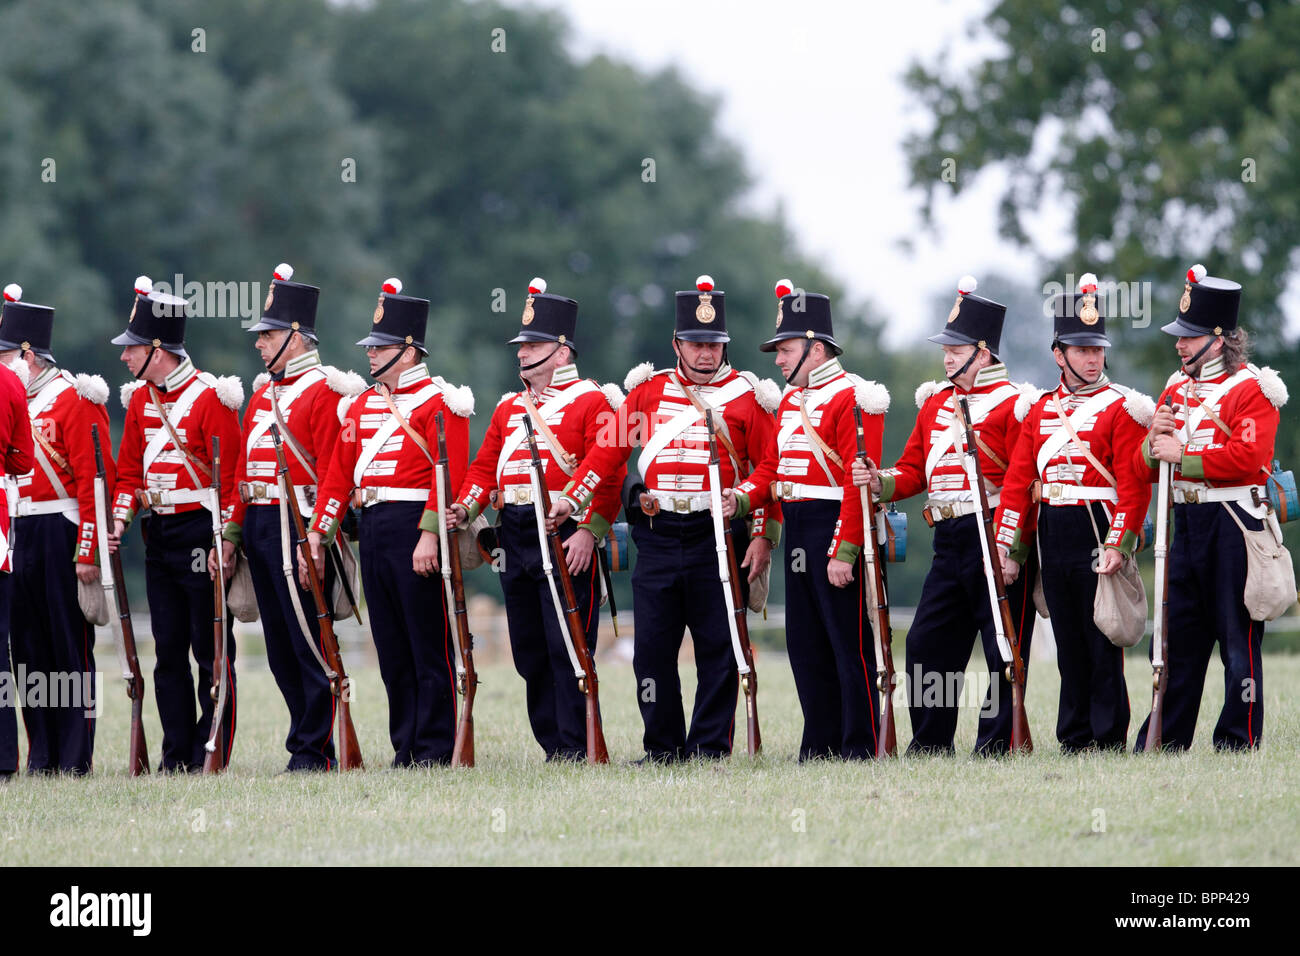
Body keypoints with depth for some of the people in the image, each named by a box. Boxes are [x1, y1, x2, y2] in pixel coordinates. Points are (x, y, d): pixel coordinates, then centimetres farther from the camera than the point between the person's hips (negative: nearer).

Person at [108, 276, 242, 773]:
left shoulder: (210, 397, -11)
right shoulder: (140, 398, 11)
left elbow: (228, 476, -12)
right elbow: (130, 468, 17)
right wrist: (119, 521, 2)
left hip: (199, 533, -7)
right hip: (158, 535, 7)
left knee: (211, 651, -2)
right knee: (168, 652, 7)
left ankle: (211, 757, 0)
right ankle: (177, 758, 11)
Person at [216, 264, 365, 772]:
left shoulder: (323, 391, -8)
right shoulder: (264, 391, 18)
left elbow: (333, 474, -14)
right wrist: (231, 532, 15)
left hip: (297, 524, -9)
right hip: (258, 526, 9)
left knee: (309, 643, -6)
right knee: (279, 647, 10)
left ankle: (313, 751, -4)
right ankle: (307, 740, 16)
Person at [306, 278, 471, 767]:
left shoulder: (438, 403, -6)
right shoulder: (363, 405, 16)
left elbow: (449, 474, -15)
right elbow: (339, 471, 16)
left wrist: (430, 534, -23)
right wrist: (319, 529, 8)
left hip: (414, 527, -8)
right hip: (372, 530, 8)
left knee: (428, 646, -4)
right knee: (391, 649, 9)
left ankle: (434, 750, -1)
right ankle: (405, 747, 14)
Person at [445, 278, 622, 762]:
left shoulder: (591, 401, -2)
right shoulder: (510, 407, 19)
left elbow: (608, 474, -10)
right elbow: (485, 467, 17)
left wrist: (589, 531, -19)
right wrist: (465, 508, -2)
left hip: (566, 536, -7)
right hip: (516, 536, 7)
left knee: (567, 647, -9)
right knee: (529, 650, 8)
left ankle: (575, 747, -8)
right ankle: (551, 744, 14)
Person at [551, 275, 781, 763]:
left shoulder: (746, 396, 2)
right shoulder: (649, 389, 10)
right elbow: (609, 450, 11)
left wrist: (764, 538, -6)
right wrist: (572, 497, 2)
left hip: (718, 538, -2)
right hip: (657, 535, 3)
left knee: (718, 646, -1)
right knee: (652, 647, 2)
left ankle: (710, 747, 5)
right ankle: (663, 748, 10)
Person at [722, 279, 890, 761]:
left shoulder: (852, 398, -12)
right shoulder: (792, 400, 17)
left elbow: (859, 482, -17)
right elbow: (772, 464, 19)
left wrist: (844, 553, -22)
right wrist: (743, 497, -2)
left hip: (835, 531, -9)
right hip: (797, 534, 9)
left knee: (849, 641, -5)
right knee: (804, 642, 11)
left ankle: (861, 748, -2)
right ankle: (820, 744, 17)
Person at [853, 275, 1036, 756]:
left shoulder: (1014, 404, -6)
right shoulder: (935, 401, 16)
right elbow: (913, 472, 17)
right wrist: (879, 481, -4)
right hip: (948, 543, 7)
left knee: (1004, 651, -3)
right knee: (926, 644, 7)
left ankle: (997, 748, 1)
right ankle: (929, 747, 15)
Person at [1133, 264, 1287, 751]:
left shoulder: (1251, 389, -6)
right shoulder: (1177, 389, 15)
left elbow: (1248, 456, -20)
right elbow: (1146, 467, 17)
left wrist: (1182, 455, -16)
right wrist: (1153, 444, -6)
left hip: (1233, 526, -7)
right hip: (1184, 523, 7)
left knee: (1238, 640, -1)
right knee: (1177, 637, 8)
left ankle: (1238, 743, 5)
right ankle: (1165, 743, 12)